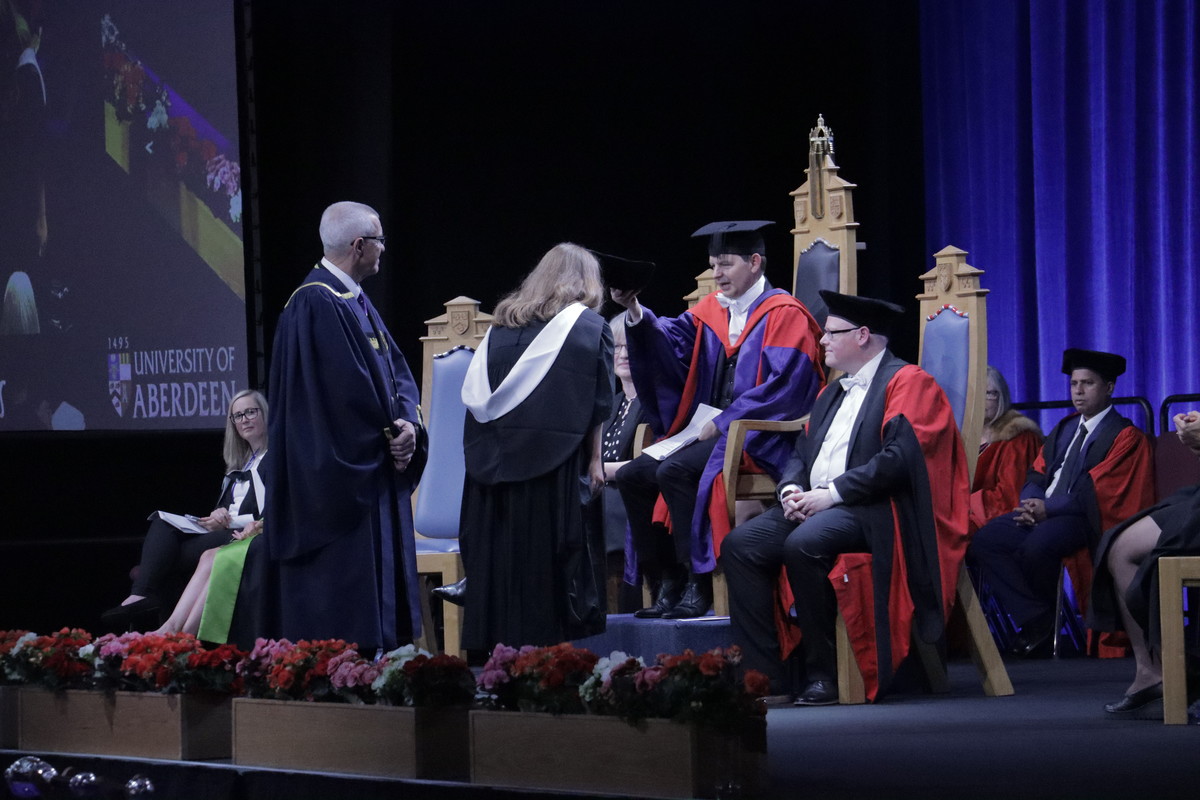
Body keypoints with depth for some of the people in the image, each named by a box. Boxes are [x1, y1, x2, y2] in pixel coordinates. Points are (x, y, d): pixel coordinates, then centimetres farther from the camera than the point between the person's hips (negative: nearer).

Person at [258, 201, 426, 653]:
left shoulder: (356, 301, 15)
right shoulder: (317, 303, -17)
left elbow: (394, 368, 12)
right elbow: (347, 386, -22)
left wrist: (407, 421, -7)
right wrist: (390, 434, -10)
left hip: (374, 476, 10)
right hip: (339, 476, -10)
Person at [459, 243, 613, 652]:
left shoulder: (503, 322, 15)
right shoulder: (590, 327, 3)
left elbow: (475, 392, 10)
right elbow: (596, 403, 0)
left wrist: (490, 449, 15)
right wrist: (594, 459, 6)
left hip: (497, 460, 4)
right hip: (556, 461, -4)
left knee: (500, 559, 6)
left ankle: (494, 645, 6)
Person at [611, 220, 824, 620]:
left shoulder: (783, 314, -7)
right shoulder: (711, 311, 14)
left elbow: (785, 385, -17)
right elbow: (671, 341, -1)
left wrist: (723, 423, -19)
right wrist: (636, 313, -20)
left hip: (758, 440, -8)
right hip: (711, 433, 8)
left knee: (674, 471, -28)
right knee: (632, 475, -3)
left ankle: (700, 584, -23)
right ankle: (668, 582, -1)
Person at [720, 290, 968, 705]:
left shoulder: (907, 382, -4)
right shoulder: (832, 393, 24)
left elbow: (899, 458, -17)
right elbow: (802, 452, 24)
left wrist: (833, 493, -16)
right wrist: (791, 489, 0)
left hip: (871, 511, -9)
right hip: (814, 505, 9)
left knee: (804, 545, -35)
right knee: (740, 544, -13)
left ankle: (823, 674, -24)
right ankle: (763, 674, -14)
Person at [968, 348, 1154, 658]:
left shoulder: (1125, 436, -2)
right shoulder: (1064, 429, 24)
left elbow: (1097, 491, -12)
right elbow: (1037, 473, 18)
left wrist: (1048, 508, -17)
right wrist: (1031, 503, -5)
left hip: (1083, 518, -8)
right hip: (1041, 512, 8)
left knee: (1038, 544, -37)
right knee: (984, 541, -15)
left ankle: (1045, 618, -8)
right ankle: (1034, 618, -14)